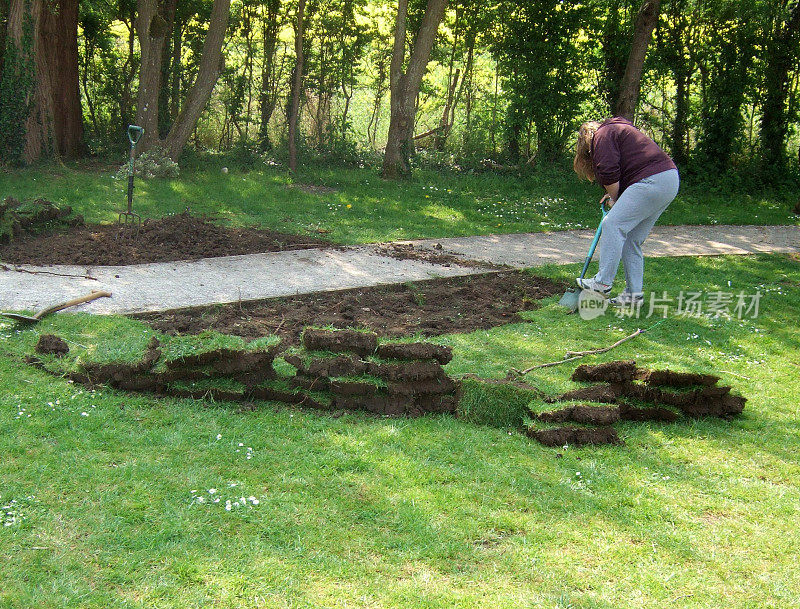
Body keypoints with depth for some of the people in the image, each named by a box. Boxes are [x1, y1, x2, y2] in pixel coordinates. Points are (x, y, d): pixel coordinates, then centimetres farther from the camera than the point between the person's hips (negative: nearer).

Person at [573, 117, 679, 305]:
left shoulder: (603, 135, 2)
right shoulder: (618, 130, 32)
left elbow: (609, 173, -10)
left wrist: (614, 198, 5)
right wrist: (614, 197, 20)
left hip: (652, 181, -10)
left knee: (613, 224, -12)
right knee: (632, 240, 11)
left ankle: (603, 282, -12)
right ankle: (634, 293, 12)